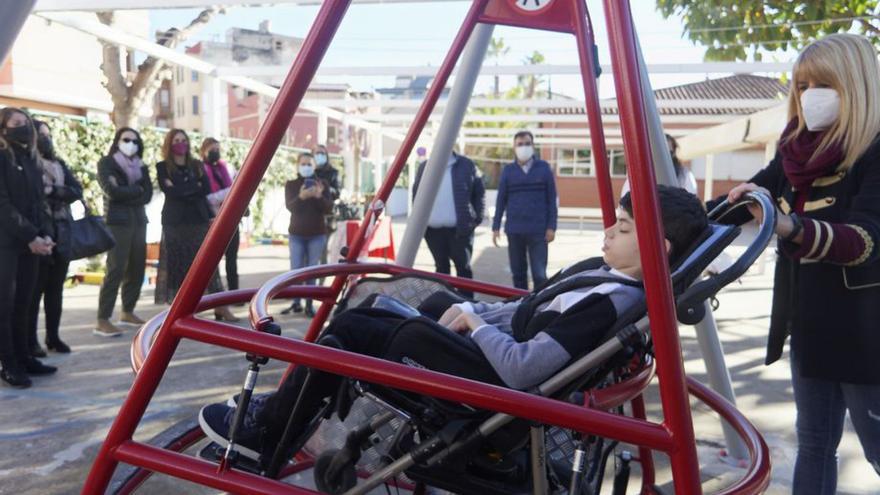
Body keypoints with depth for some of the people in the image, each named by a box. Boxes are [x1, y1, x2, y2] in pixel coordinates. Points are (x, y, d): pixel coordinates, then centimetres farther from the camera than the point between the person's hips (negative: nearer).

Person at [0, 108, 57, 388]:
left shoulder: (30, 159, 17)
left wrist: (44, 235, -1)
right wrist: (30, 237, -16)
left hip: (31, 242, 6)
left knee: (23, 303, 8)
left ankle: (23, 358, 14)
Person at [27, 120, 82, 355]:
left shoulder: (58, 164, 16)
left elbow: (77, 190, 3)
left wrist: (52, 191, -12)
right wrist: (60, 193, -13)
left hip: (62, 235, 5)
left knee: (56, 289, 10)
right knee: (34, 289, -2)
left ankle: (53, 336, 18)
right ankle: (30, 340, 5)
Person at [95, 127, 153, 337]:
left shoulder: (140, 166, 17)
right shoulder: (106, 162, 2)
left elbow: (148, 194, 3)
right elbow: (112, 191, -13)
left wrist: (125, 193, -9)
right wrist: (136, 190, -2)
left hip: (139, 221, 6)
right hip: (117, 221, -6)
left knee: (137, 269, 7)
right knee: (116, 270, -13)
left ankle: (128, 312, 21)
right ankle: (103, 321, -12)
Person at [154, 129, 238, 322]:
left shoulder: (197, 165, 13)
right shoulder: (163, 167, 5)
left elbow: (206, 189, -1)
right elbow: (170, 192, -11)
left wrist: (182, 190, -7)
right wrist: (194, 186, -5)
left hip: (199, 219, 2)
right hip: (175, 223, -2)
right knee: (178, 266, -1)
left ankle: (220, 308, 0)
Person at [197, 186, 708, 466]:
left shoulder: (611, 303, -22)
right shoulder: (599, 271, 8)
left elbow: (521, 370, -28)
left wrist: (475, 326, -12)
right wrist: (471, 311, 3)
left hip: (493, 387, -9)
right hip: (487, 351, 9)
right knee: (352, 322, 8)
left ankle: (266, 433, 8)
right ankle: (278, 413, 21)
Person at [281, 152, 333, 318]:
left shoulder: (322, 184, 2)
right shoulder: (291, 185, 3)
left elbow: (329, 208, -6)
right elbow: (290, 207, -12)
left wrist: (319, 196, -25)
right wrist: (301, 197, -32)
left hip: (317, 234, 0)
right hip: (296, 234, 1)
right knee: (295, 270, 0)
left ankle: (309, 304, 8)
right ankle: (296, 303, 10)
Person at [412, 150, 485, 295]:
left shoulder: (466, 165, 0)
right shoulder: (424, 167, 7)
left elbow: (479, 192, 3)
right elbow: (416, 195, 12)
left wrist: (477, 218, -4)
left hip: (460, 229, -2)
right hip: (433, 229, 3)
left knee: (463, 267, 4)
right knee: (441, 267, 12)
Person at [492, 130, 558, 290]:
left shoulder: (544, 168, 3)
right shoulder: (508, 170, 6)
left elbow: (551, 199, 2)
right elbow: (501, 200, 8)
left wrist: (551, 227, -4)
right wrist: (496, 227, 4)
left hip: (538, 230, -2)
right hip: (514, 230, 2)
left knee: (539, 274, -5)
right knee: (518, 272, 10)